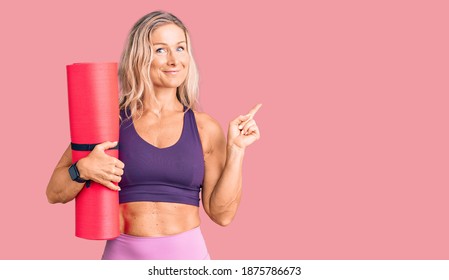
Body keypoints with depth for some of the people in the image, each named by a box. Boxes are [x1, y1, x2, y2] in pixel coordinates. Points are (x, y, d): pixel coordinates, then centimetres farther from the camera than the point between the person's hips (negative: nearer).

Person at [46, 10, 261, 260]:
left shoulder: (205, 128, 0)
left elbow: (222, 213, -1)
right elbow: (55, 193, 1)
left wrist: (236, 149, -8)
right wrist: (83, 170, -17)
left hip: (187, 255, 0)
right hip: (124, 256, 0)